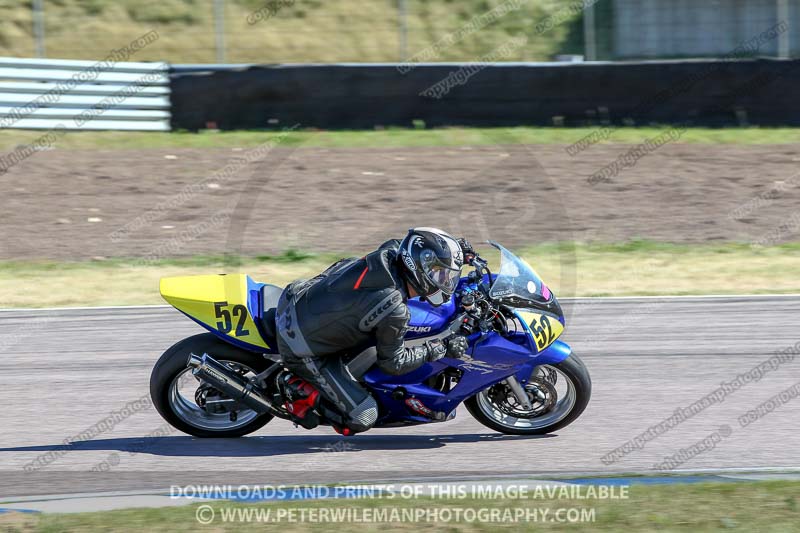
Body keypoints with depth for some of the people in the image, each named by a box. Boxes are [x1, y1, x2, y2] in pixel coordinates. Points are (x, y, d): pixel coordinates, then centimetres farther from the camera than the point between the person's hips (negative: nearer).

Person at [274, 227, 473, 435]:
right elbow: (393, 363, -11)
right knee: (362, 418, -6)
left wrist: (456, 249, 14)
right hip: (304, 349, -8)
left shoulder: (389, 252, -9)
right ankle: (300, 392, 1)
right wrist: (440, 349, -6)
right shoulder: (394, 311, -27)